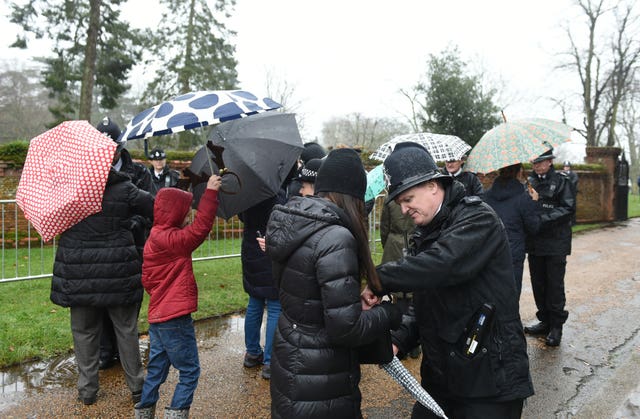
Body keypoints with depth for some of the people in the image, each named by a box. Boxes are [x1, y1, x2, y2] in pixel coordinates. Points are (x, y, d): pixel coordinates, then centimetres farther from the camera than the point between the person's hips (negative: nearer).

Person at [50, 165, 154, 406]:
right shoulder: (123, 188, -6)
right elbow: (155, 209, -4)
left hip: (78, 274, 1)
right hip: (118, 271, -1)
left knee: (83, 332, 15)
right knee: (126, 330, 11)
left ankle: (87, 390, 23)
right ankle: (137, 387, 20)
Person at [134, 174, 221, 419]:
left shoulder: (154, 239, 12)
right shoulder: (169, 239, -18)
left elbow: (147, 279, 17)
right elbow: (200, 227, -29)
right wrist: (210, 193, -28)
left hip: (158, 317, 10)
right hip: (175, 319, -10)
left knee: (156, 371, 20)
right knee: (189, 371, 3)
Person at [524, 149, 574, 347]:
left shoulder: (561, 181, -2)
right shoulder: (529, 182, 9)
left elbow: (568, 208, -11)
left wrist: (544, 218, -20)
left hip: (556, 242, -4)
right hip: (534, 242, 5)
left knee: (555, 284, 0)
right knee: (538, 283, 11)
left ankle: (556, 326, 12)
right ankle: (545, 321, 25)